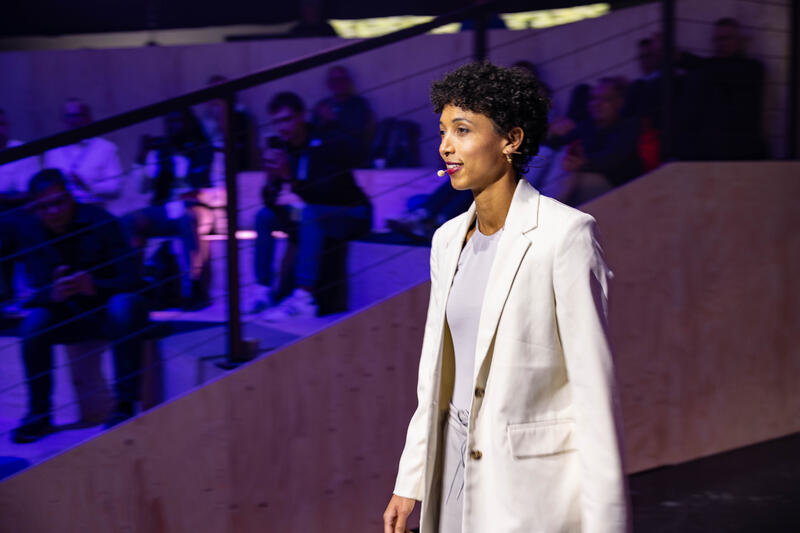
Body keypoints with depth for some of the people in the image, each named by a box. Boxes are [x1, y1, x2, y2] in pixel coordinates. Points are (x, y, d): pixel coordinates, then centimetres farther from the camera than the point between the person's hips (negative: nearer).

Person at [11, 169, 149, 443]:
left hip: (109, 303, -3)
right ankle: (39, 413, -13)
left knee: (124, 305, -36)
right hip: (70, 316, 3)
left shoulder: (101, 222, -16)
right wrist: (54, 293, -39)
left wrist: (94, 286, -42)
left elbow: (129, 279, -21)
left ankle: (125, 404, -28)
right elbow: (38, 291, -12)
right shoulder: (31, 233, -6)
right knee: (33, 323, -25)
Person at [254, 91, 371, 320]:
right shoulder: (280, 147, -2)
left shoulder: (332, 143, -18)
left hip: (352, 215, -7)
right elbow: (271, 201, -4)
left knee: (310, 213, -34)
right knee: (265, 216, -9)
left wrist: (290, 179, -39)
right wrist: (272, 180, -26)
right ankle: (265, 291, -9)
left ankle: (304, 299, -40)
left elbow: (330, 192, -29)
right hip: (308, 213, 7)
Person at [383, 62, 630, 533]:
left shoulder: (566, 234, -13)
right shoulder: (448, 240, 8)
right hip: (457, 462, 6)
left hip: (534, 478, -6)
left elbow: (594, 381, -14)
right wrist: (410, 482, 13)